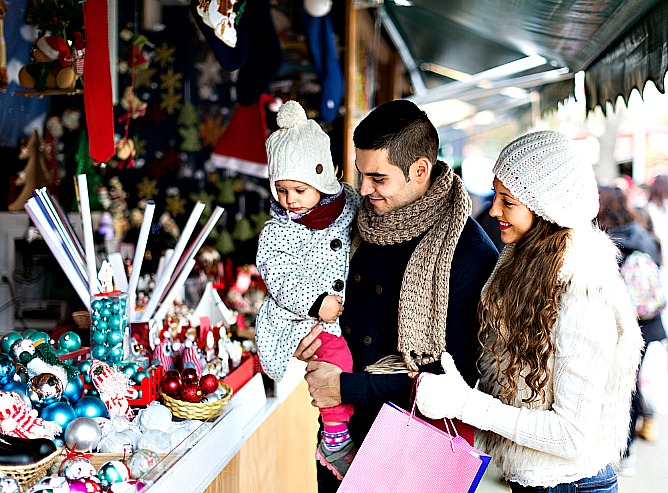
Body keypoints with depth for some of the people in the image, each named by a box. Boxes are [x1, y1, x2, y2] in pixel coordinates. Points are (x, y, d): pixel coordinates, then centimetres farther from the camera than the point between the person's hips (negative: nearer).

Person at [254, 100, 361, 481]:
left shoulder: (345, 205, 5)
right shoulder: (277, 232, -6)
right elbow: (281, 281, -13)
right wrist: (316, 304, -23)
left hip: (339, 313, 6)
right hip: (297, 321, -6)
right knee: (337, 356, -25)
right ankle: (335, 438, -15)